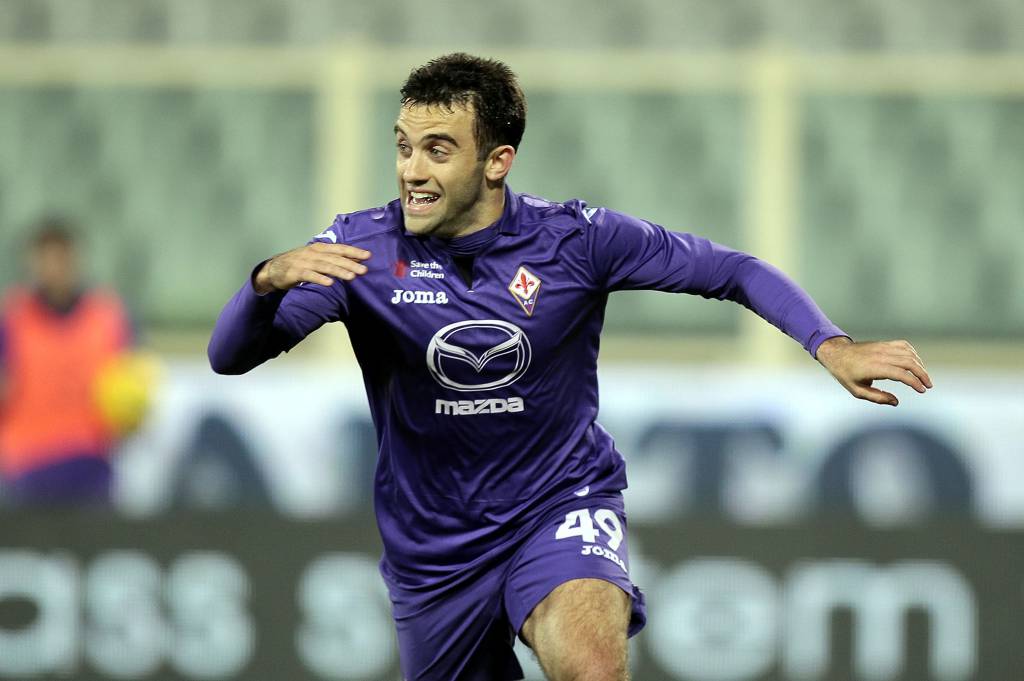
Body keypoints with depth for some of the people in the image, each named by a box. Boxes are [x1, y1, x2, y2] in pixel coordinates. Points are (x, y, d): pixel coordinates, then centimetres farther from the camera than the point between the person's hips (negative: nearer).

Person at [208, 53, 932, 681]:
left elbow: (733, 271, -4)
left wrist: (832, 345, -19)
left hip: (561, 505, -2)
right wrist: (269, 281, -40)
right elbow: (230, 356, -18)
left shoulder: (575, 238, -14)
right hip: (433, 550, 2)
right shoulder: (363, 247, -13)